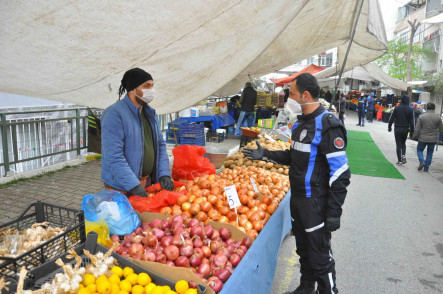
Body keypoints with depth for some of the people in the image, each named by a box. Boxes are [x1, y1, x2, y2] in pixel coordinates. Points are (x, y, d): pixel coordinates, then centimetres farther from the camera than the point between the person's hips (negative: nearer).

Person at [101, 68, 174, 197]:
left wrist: (164, 174, -2)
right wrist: (134, 186, -24)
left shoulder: (150, 113, 10)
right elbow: (113, 156, -22)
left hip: (148, 182, 7)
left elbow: (160, 144, 11)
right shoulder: (114, 113, -15)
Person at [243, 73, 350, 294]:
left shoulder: (328, 126, -19)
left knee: (319, 255, 5)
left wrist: (334, 212, -20)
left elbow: (340, 174, -20)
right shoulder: (301, 122, 9)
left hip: (315, 203, -9)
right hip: (297, 198, 9)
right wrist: (266, 155, 11)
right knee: (303, 249, 23)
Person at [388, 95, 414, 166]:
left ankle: (399, 161, 3)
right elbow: (411, 121, -1)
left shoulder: (397, 108, -6)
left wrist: (389, 127, 5)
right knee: (403, 143, 21)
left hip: (398, 129, -2)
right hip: (405, 129, 2)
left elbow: (391, 118, -4)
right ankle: (403, 155, 0)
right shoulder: (410, 109, -3)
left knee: (398, 145, 3)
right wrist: (412, 130, 5)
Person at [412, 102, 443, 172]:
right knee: (430, 152, 14)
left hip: (423, 138, -2)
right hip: (433, 139, 2)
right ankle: (426, 167, 15)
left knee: (419, 150, 17)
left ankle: (422, 161, -7)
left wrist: (415, 136, 3)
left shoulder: (421, 117, -8)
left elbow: (417, 129, -7)